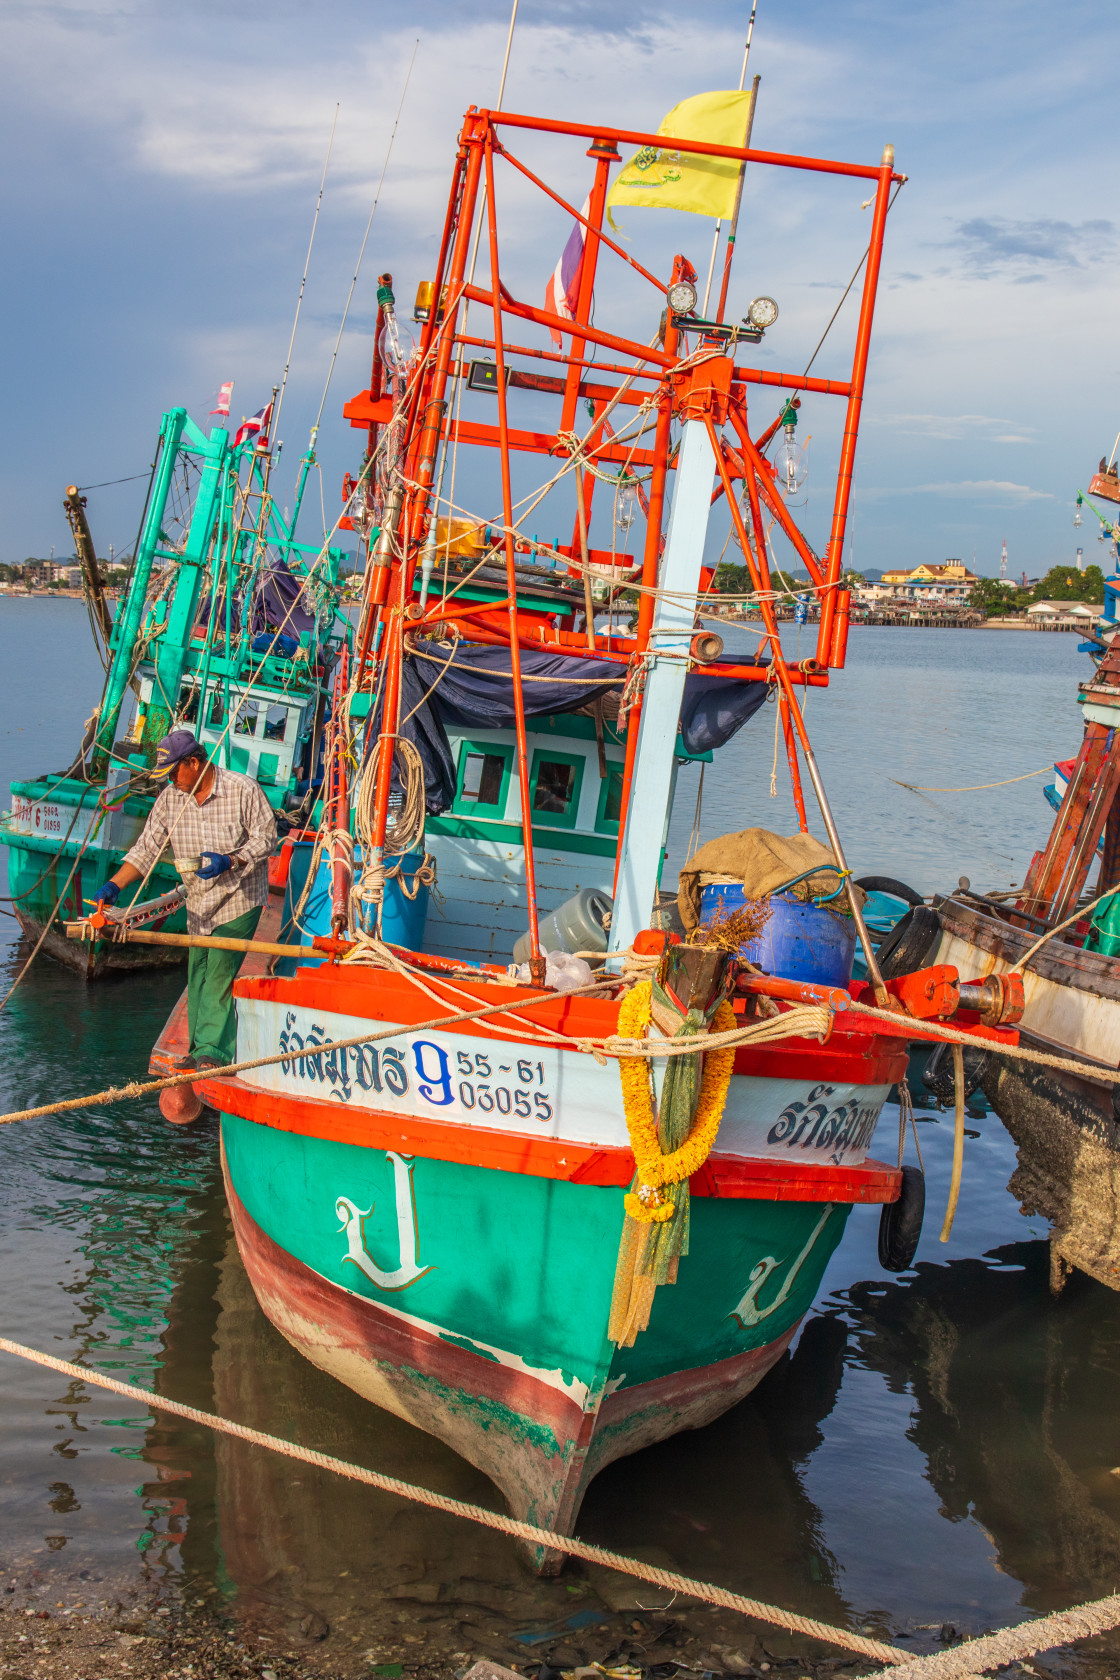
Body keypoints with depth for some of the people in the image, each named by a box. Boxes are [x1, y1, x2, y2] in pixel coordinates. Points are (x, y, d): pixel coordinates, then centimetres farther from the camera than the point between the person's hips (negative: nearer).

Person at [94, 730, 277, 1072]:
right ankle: (200, 1050, 16)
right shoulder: (170, 798, -1)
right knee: (197, 976, 8)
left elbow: (265, 836, -9)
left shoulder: (242, 790, -14)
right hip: (199, 901, 6)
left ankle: (213, 1051, -7)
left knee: (219, 973, -11)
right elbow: (147, 849, 1)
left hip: (239, 898, -6)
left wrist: (229, 860, -23)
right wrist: (115, 884, -11)